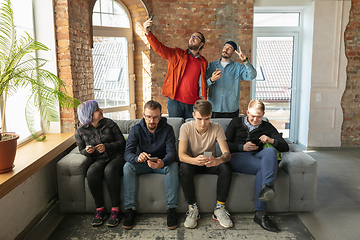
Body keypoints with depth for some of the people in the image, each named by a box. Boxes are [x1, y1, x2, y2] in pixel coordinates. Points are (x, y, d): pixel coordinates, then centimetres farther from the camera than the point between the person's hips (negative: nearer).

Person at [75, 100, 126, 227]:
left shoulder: (109, 123, 1)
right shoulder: (80, 132, 4)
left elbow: (121, 142, 1)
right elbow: (81, 151, 14)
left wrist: (107, 147, -15)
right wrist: (87, 151, -10)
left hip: (116, 157, -1)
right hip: (98, 160, 2)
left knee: (109, 170, -36)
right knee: (91, 172, -33)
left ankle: (115, 209, -26)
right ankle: (100, 209, -17)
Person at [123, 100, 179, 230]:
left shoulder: (167, 129, -12)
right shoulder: (136, 130, -11)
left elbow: (171, 152, -22)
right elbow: (128, 153, -20)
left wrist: (162, 163, -47)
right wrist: (137, 158, -46)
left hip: (161, 164, -1)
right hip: (142, 164, 1)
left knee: (173, 166, -32)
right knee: (128, 167, -28)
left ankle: (171, 209, -25)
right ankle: (130, 209, -22)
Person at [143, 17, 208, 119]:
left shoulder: (204, 62, 12)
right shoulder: (176, 54, 6)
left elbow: (203, 83, 17)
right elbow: (159, 48, -5)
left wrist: (202, 99, 9)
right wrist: (148, 33, -19)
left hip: (193, 104, 2)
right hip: (175, 101, -2)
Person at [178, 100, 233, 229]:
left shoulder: (217, 128, -13)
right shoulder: (186, 128, -16)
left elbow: (227, 153, -22)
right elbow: (181, 155, -23)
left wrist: (218, 160, -47)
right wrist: (195, 160, -47)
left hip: (210, 164, 1)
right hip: (192, 162, -1)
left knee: (226, 166, -29)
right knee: (184, 168, -35)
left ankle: (219, 208, -16)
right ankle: (192, 208, -18)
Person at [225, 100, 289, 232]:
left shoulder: (267, 127, 22)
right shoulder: (236, 123, 18)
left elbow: (285, 147, 14)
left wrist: (271, 140, -7)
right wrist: (242, 147, -9)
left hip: (256, 157, 2)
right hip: (236, 157, -2)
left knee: (270, 151, -33)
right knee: (263, 166, -33)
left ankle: (267, 187, -50)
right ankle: (260, 213, -43)